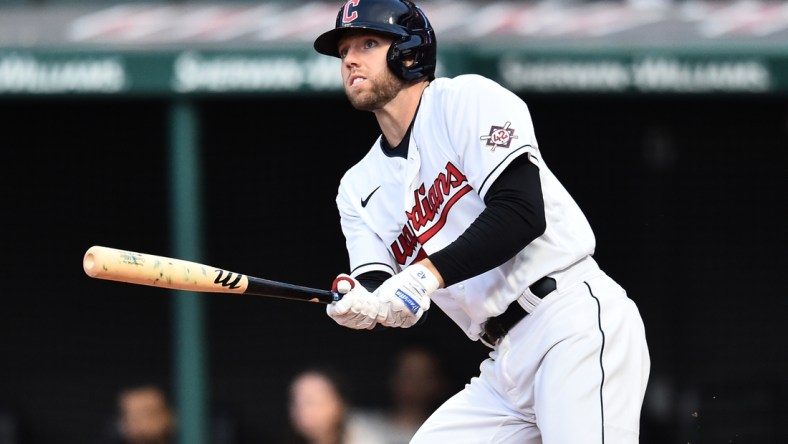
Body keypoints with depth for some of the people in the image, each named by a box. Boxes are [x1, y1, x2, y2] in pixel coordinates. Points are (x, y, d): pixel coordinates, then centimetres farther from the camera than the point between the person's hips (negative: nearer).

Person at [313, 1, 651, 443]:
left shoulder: (466, 99, -2)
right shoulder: (360, 188, 17)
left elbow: (524, 213, -15)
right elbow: (398, 307, 7)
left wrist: (428, 274, -23)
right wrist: (362, 306, -17)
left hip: (578, 327, -8)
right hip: (507, 365, 8)